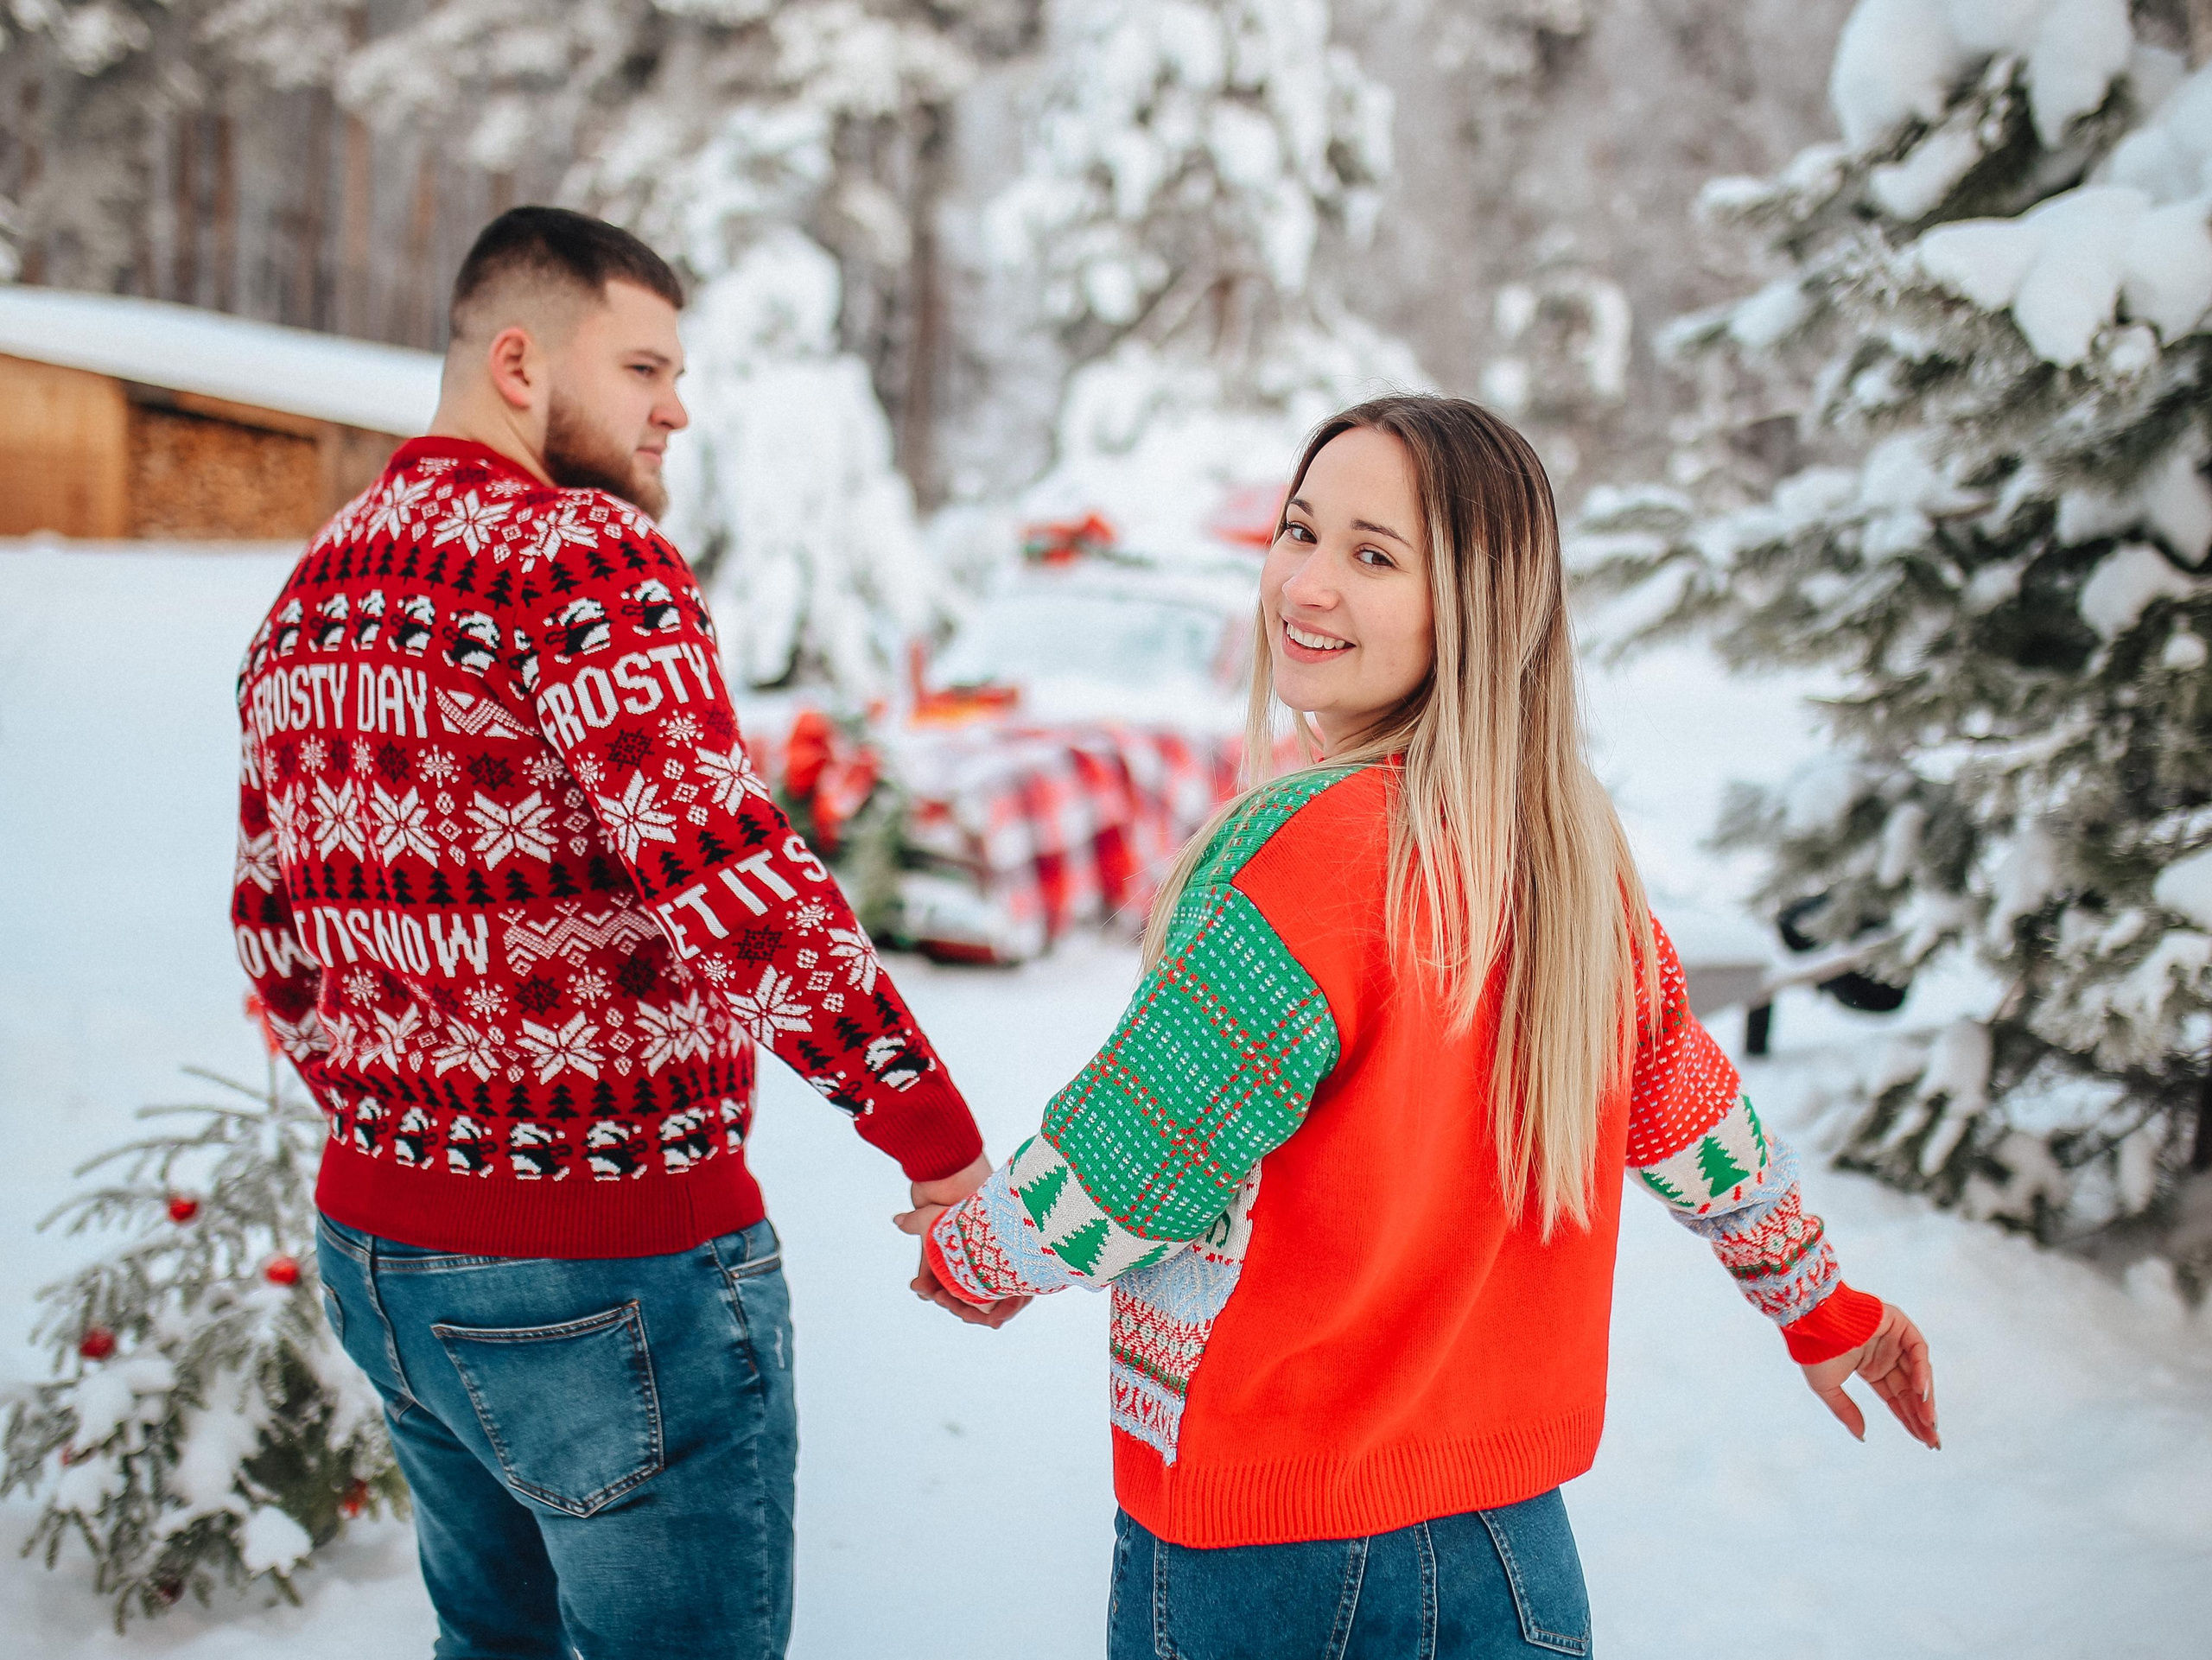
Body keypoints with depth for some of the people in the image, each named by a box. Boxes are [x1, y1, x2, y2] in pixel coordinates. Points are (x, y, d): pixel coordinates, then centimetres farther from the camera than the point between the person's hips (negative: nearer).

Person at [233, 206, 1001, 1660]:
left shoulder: (310, 592, 10)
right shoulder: (586, 551, -16)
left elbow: (272, 931, 15)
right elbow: (729, 873, -26)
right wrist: (935, 1132, -19)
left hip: (375, 1249, 9)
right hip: (611, 1272, -8)